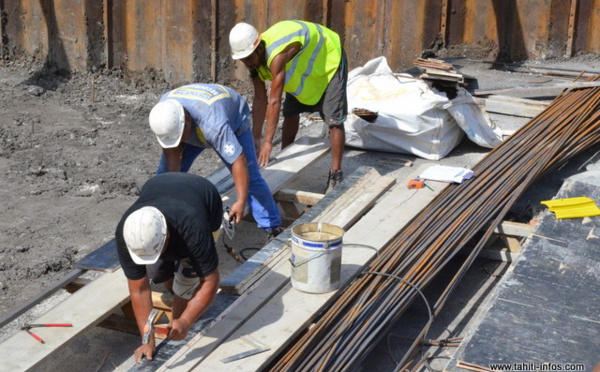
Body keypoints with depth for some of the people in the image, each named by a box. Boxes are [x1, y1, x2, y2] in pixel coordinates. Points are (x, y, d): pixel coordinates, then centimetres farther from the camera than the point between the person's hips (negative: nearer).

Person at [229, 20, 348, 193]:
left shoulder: (277, 56, -40)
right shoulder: (254, 59, -15)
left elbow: (274, 101, -40)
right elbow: (260, 100, -9)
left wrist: (268, 141, -38)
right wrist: (255, 137, -9)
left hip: (329, 60, -8)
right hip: (301, 70, 8)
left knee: (334, 120, -15)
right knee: (290, 113, 10)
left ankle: (336, 174, -9)